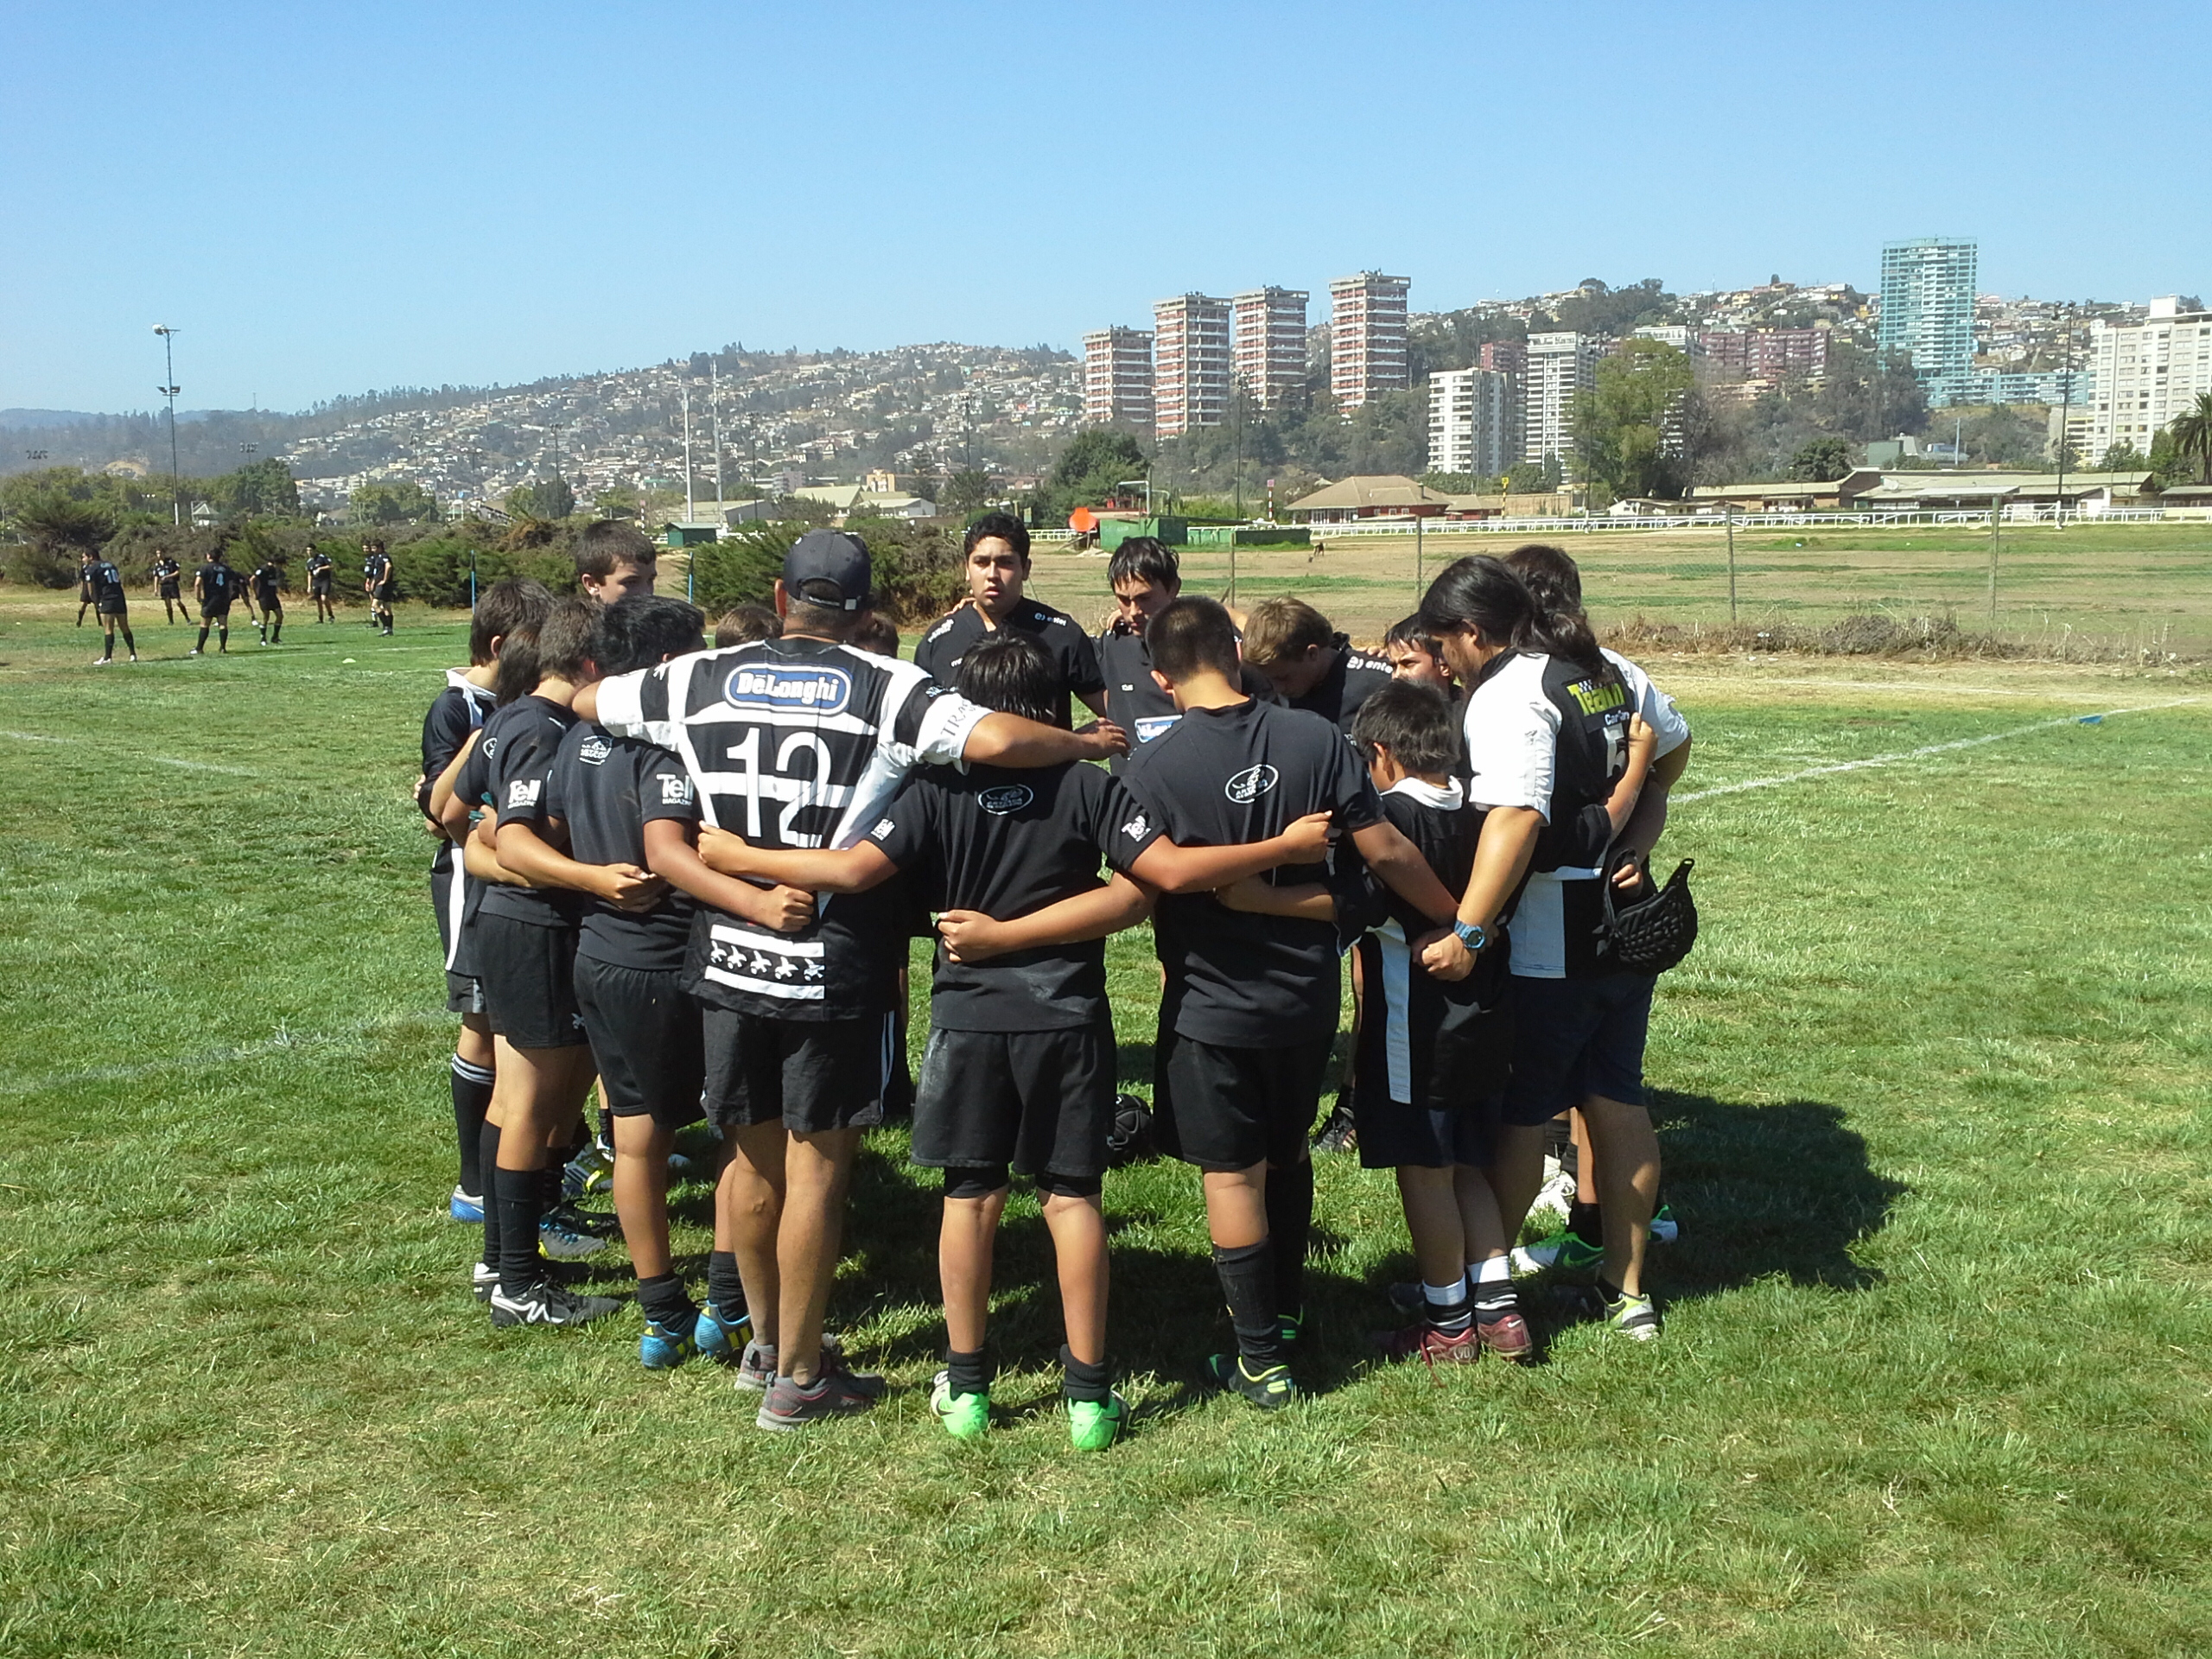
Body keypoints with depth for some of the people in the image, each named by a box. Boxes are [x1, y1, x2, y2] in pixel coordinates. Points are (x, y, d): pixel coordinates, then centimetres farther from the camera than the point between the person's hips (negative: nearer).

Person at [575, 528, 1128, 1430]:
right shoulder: (887, 690, -10)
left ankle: (764, 1342, 35)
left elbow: (584, 700, 18)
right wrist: (1087, 743, -6)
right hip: (836, 966, -4)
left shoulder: (700, 680, 3)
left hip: (730, 953, 4)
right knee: (817, 1166, 6)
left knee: (754, 1155, 18)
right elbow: (995, 740, -24)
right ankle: (799, 1378, 17)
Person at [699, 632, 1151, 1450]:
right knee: (1070, 1196, 6)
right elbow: (1135, 894, -11)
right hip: (1066, 1015, 0)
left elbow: (852, 869, -16)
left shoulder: (939, 789, -6)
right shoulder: (1089, 785, -4)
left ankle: (965, 1385, 19)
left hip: (968, 1014, 0)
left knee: (970, 1196, 11)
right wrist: (1013, 932, -8)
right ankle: (1089, 1391, 9)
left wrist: (737, 857, -6)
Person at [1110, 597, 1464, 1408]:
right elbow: (1387, 852, -9)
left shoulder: (1154, 765, -14)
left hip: (1211, 1006, -3)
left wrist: (1286, 846, -18)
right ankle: (1285, 1309, 39)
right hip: (1306, 996, 4)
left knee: (1232, 1173, 7)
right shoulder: (1315, 738, -9)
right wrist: (1459, 924, 4)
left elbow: (1168, 870, -27)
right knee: (1287, 1156, 22)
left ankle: (1262, 1358, 13)